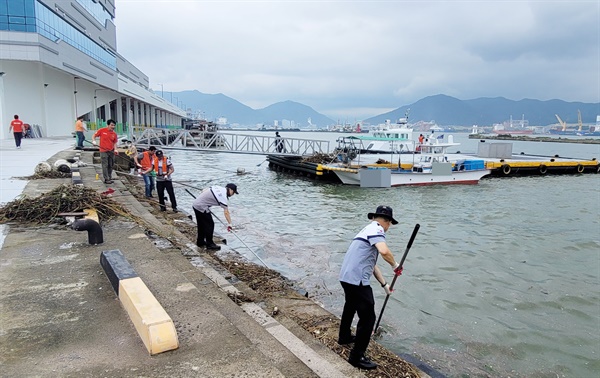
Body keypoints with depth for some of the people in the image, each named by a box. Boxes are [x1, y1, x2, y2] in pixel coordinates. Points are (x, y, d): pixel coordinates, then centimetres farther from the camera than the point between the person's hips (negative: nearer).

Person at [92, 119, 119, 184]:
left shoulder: (114, 134, 5)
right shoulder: (102, 130, -5)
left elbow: (115, 142, 9)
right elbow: (94, 135, 3)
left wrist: (115, 149, -7)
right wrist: (93, 141, -15)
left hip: (111, 151, 4)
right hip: (104, 151, -4)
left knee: (111, 166, 10)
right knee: (105, 165, -4)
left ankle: (109, 178, 23)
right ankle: (106, 179, 0)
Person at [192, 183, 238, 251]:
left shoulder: (219, 187, 7)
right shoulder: (223, 196, -18)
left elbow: (204, 190, 15)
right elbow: (226, 212, -20)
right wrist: (229, 224, -20)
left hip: (195, 204, 10)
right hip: (201, 207, -10)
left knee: (202, 224, 20)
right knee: (210, 224, -2)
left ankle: (200, 242, 33)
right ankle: (209, 244, 7)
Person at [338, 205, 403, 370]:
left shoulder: (367, 229, 21)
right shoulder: (376, 229, -9)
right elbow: (384, 251, -29)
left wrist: (384, 284, 29)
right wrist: (395, 265, -9)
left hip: (346, 277, 10)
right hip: (357, 280, -10)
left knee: (350, 306, 32)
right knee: (367, 317, -2)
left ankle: (344, 337, 52)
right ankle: (357, 357, 6)